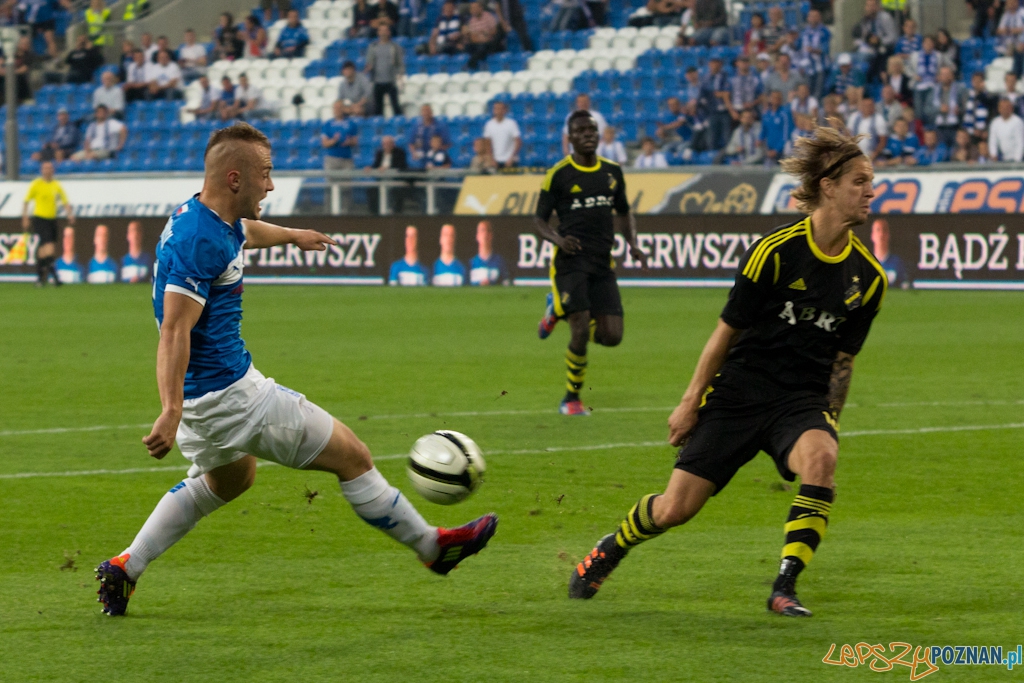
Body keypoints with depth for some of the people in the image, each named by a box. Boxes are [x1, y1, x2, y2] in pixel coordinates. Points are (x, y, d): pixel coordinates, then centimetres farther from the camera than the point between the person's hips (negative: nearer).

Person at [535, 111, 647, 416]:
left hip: (602, 262, 5)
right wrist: (558, 239, -19)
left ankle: (558, 310, 25)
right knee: (580, 332, -15)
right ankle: (571, 399, 6)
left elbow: (623, 212, 24)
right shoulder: (558, 174, -2)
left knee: (611, 336, -3)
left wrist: (633, 244, 6)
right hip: (570, 262, -5)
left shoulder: (612, 171, 11)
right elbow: (539, 219, 2)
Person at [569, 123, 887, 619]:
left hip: (803, 397, 3)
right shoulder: (776, 251, -13)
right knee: (676, 508, -3)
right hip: (740, 389, -3)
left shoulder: (868, 277, 0)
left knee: (819, 458, -33)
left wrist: (828, 426, 11)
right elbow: (727, 330, -5)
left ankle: (784, 588, -28)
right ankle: (607, 553, 29)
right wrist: (691, 401, -2)